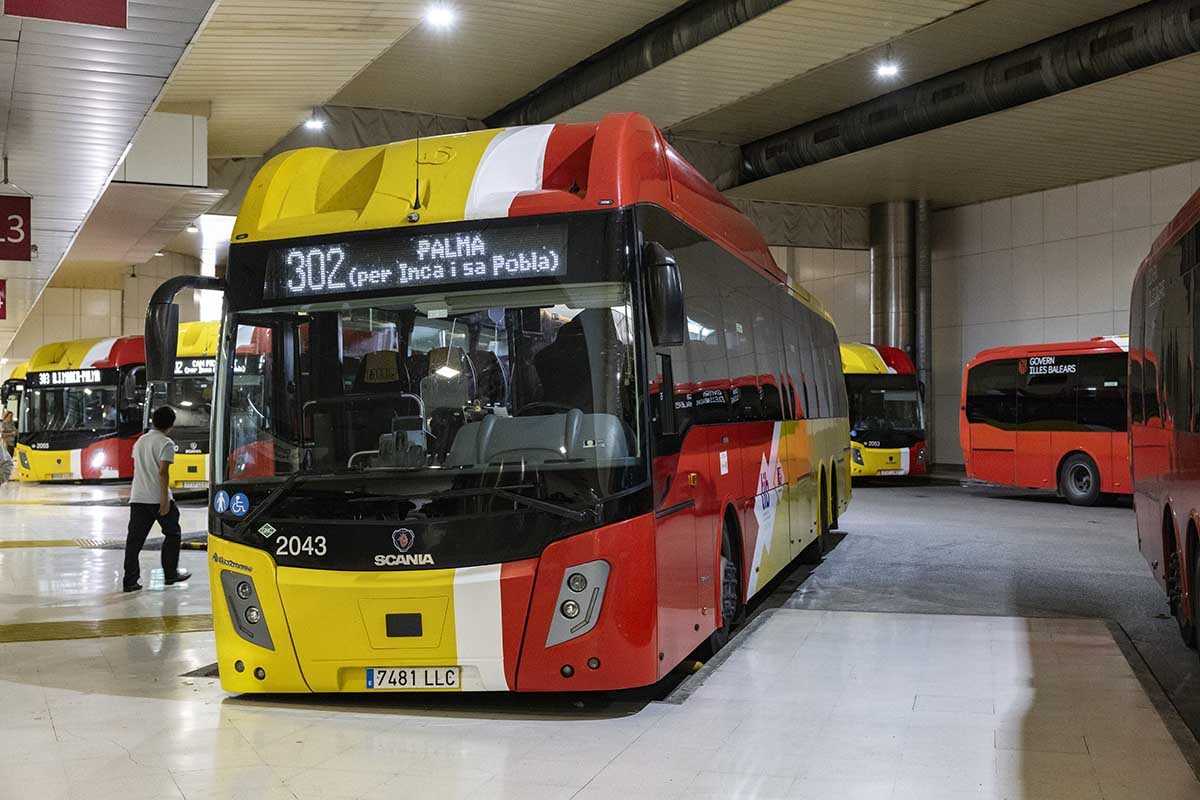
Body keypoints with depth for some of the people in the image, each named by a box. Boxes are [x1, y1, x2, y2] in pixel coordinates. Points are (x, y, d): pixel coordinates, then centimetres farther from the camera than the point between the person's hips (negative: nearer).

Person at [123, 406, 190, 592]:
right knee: (172, 534, 13)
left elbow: (137, 469, 19)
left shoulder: (140, 441, 14)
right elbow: (163, 472, -16)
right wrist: (165, 499, -17)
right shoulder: (166, 443, -9)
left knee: (135, 538, 2)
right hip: (158, 498, -6)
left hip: (138, 498, 6)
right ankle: (170, 573, 19)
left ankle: (130, 580, -1)